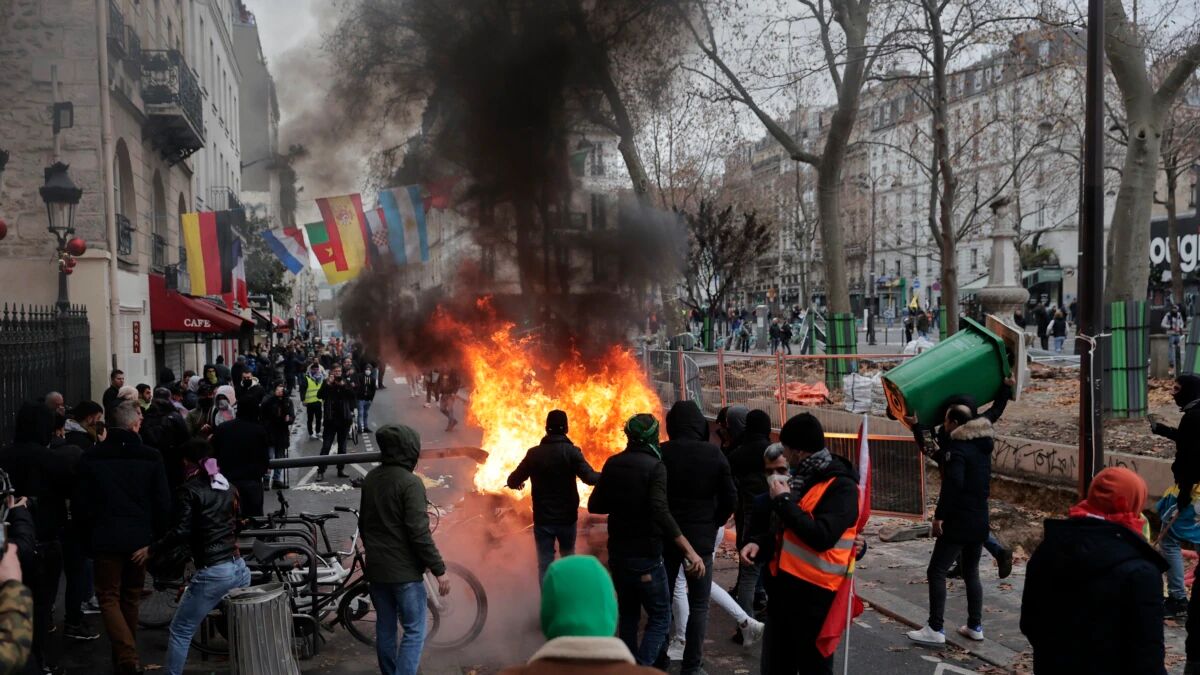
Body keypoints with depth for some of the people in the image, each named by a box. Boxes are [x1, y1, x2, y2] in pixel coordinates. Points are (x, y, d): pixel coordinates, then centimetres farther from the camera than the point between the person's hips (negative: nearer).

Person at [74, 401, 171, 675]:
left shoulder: (91, 457, -4)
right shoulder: (151, 456, -6)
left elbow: (80, 504, 0)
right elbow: (163, 503, -4)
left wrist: (90, 532, 16)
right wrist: (158, 537, 8)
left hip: (105, 539, -1)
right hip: (140, 538, 1)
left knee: (109, 597, 6)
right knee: (131, 598, 17)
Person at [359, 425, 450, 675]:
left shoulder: (370, 479, 6)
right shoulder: (410, 482, -18)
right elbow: (419, 532, -22)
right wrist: (439, 570, -16)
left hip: (376, 569, 8)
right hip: (404, 571, -7)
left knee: (385, 628, 16)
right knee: (414, 632, -1)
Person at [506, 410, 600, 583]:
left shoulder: (534, 453, -2)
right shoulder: (571, 451, -10)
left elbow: (513, 481, 3)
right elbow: (589, 477, -21)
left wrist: (517, 483, 26)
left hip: (542, 519, 1)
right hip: (567, 517, -1)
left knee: (545, 565, 7)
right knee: (568, 558, 23)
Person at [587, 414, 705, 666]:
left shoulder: (613, 464, 2)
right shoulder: (654, 466, -15)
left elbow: (594, 505, 8)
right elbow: (660, 512, -27)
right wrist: (690, 551, -28)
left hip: (617, 553, 6)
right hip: (645, 556, -6)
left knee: (628, 614, 20)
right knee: (660, 618, 5)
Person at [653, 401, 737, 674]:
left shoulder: (661, 453, -9)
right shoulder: (713, 453, -10)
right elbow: (730, 498, -6)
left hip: (665, 536, 2)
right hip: (700, 537, -1)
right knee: (698, 605, 8)